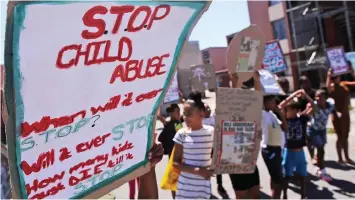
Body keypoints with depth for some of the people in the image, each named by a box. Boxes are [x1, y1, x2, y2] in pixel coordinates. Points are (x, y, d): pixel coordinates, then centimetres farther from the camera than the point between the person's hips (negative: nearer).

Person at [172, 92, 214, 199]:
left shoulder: (211, 132, -5)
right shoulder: (182, 134, -8)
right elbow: (176, 163, -7)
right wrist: (197, 170, -17)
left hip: (204, 183, 1)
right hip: (186, 183, -1)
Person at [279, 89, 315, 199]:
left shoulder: (302, 118, -5)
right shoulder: (285, 119, -7)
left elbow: (313, 106, -8)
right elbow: (280, 106, -20)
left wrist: (305, 95, -15)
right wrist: (294, 95, -18)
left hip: (300, 152, 1)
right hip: (288, 151, -1)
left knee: (303, 175, 14)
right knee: (286, 175, 8)